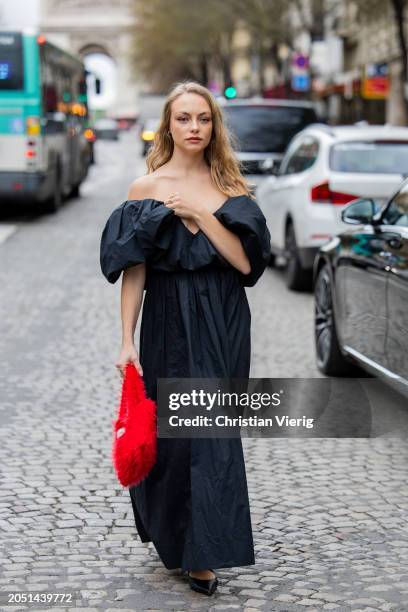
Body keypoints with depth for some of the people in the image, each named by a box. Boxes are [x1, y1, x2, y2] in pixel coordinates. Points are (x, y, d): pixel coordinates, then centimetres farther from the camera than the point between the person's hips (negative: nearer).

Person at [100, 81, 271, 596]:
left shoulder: (230, 187, 5)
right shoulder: (146, 188, 0)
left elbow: (246, 261, -6)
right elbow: (133, 271, -3)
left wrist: (200, 214, -14)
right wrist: (127, 342, -8)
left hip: (224, 328, 1)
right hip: (171, 323, -1)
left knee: (214, 432, -2)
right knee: (170, 431, 6)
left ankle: (203, 554, 5)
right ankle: (173, 536, 28)